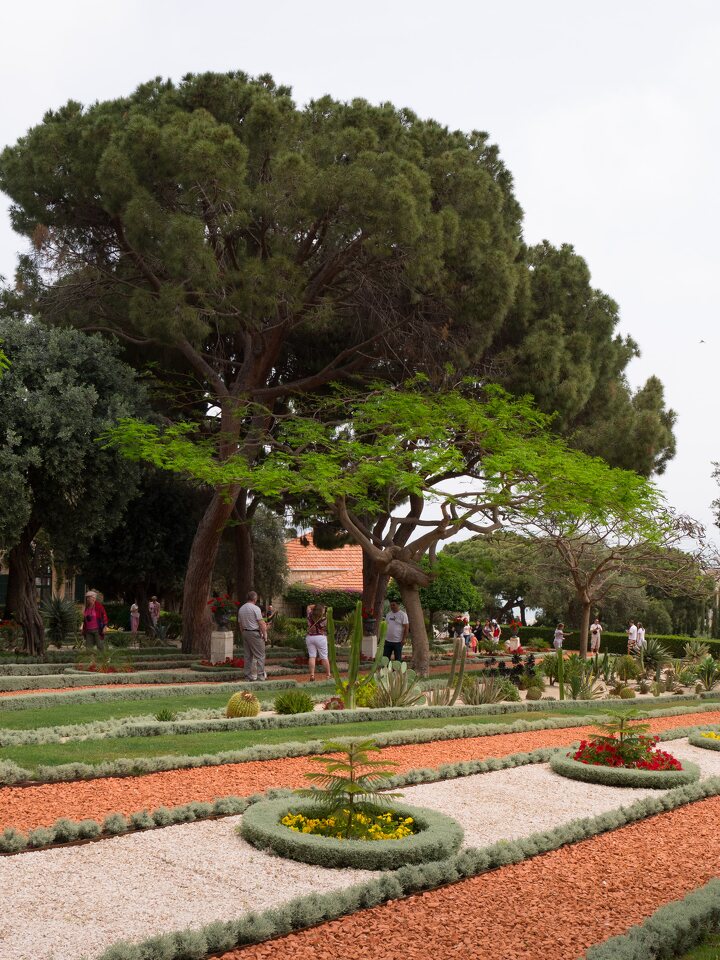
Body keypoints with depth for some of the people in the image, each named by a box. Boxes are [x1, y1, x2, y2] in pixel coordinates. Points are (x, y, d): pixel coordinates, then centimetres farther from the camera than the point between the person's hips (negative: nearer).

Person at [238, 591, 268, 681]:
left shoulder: (241, 609, 10)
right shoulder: (255, 608, -11)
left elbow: (240, 624, 14)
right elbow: (261, 623, -13)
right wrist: (265, 636, -7)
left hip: (245, 633, 7)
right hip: (255, 633, -7)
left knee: (248, 655, 10)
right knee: (260, 655, -2)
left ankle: (249, 676, 12)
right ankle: (261, 675, -3)